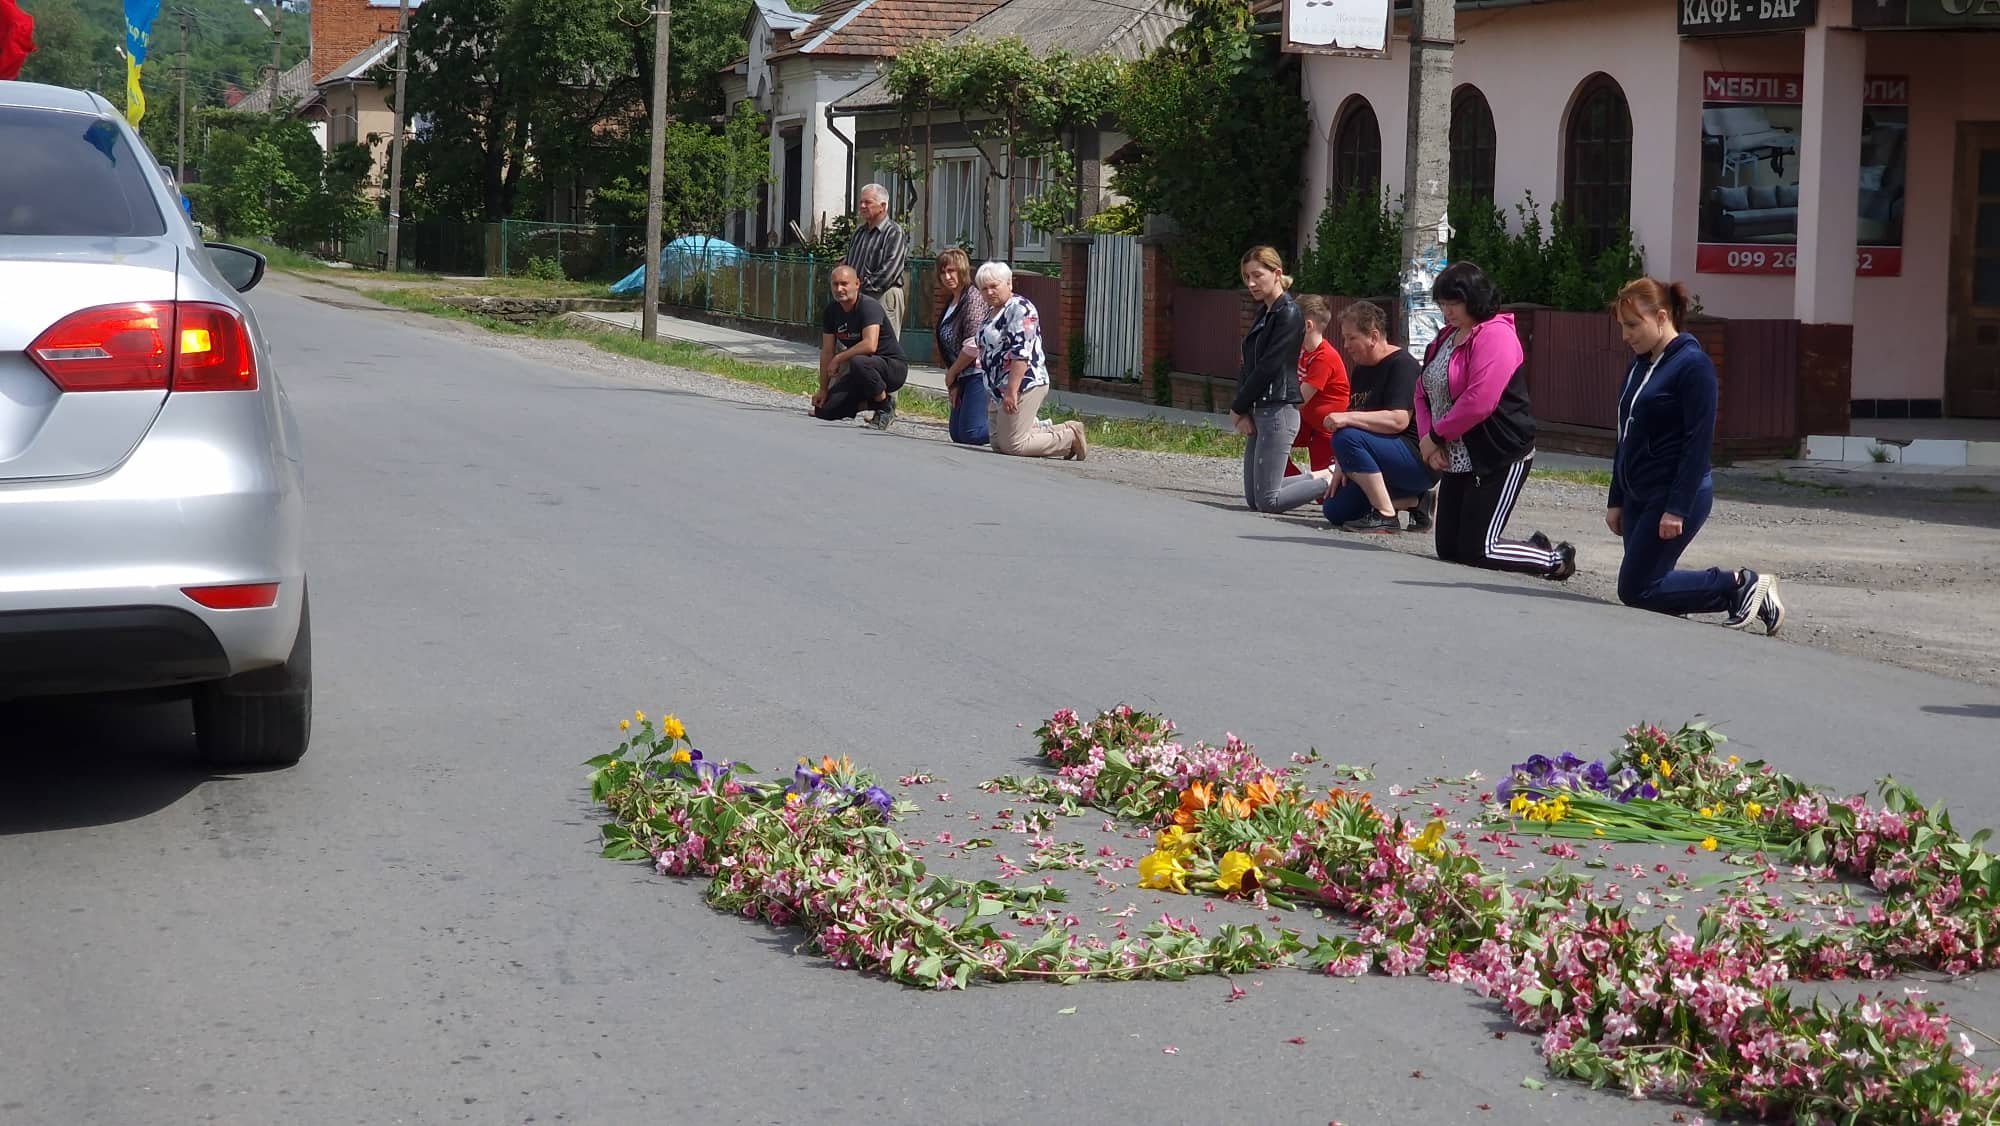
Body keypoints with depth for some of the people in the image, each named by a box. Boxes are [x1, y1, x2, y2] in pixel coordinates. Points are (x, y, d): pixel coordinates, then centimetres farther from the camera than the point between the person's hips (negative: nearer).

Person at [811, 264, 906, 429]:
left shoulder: (869, 306, -21)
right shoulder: (832, 310, 1)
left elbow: (870, 345, -36)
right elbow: (827, 351, 6)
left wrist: (838, 359, -25)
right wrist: (823, 390, 3)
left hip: (893, 367, -7)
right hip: (862, 372, 7)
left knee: (858, 362, -40)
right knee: (823, 410, -7)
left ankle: (885, 405, -15)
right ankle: (870, 402, 15)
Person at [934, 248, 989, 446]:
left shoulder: (973, 298, -13)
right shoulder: (951, 302, 16)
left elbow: (973, 346, -21)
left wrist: (952, 373, -8)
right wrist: (953, 383, 9)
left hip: (978, 373, -10)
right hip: (963, 377, 10)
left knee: (971, 434, -15)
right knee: (957, 434, 11)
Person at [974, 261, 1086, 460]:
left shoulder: (1019, 309, -14)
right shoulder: (992, 311, 17)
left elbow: (1022, 354, -22)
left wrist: (1011, 391, -27)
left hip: (1023, 385, -10)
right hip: (998, 390, 10)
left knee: (1013, 445, -13)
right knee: (998, 445, 10)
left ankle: (1071, 437, 3)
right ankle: (1065, 431, 18)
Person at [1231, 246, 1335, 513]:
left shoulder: (1288, 313, -12)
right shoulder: (1264, 313, 16)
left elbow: (1268, 367, -16)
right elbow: (1248, 366, 12)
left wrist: (1238, 408, -8)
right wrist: (1243, 412, -1)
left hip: (1278, 409, -10)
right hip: (1258, 411, 10)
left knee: (1267, 501, -9)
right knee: (1253, 499, 11)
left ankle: (1332, 482, 5)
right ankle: (1326, 476, 20)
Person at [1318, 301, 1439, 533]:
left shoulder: (1401, 364, -14)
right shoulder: (1361, 370, 16)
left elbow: (1398, 420, -27)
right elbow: (1360, 424, 16)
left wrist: (1347, 417, -30)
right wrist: (1342, 467, 3)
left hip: (1418, 458, -10)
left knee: (1347, 438, -30)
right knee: (1335, 511, 2)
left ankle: (1386, 517, -25)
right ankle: (1415, 501, 6)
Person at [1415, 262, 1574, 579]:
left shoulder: (1494, 335, -16)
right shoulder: (1446, 338, 14)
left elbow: (1478, 402, -25)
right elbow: (1423, 394, 13)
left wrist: (1436, 436, -14)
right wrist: (1425, 439, -5)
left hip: (1500, 460, -10)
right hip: (1457, 461, 10)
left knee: (1476, 552, -10)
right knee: (1448, 550, 8)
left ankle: (1555, 561, 10)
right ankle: (1536, 548, 25)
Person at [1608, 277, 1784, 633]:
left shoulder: (1693, 364, -14)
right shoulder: (1640, 365, 12)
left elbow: (1699, 441, -18)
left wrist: (1678, 510, -22)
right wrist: (1616, 501, 16)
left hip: (1676, 496, -9)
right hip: (1639, 497, 9)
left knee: (1635, 588, -9)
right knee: (1650, 582, 7)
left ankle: (1740, 584, 2)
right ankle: (1742, 588, 18)